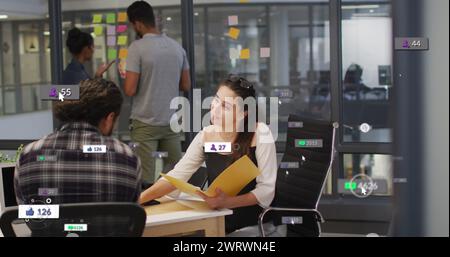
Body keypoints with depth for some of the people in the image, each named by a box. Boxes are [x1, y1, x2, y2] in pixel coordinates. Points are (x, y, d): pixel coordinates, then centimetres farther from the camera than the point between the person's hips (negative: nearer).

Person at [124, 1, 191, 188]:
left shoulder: (137, 47, -11)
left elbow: (130, 90, -14)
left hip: (145, 123, -5)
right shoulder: (176, 47, 5)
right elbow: (186, 86, 11)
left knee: (146, 180, -2)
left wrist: (125, 80, 7)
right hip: (171, 122, 5)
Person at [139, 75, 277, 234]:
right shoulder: (206, 135, 1)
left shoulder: (260, 133, -13)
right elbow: (176, 176, -4)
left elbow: (266, 190, -16)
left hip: (251, 225, -4)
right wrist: (139, 198, -19)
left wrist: (226, 202, -29)